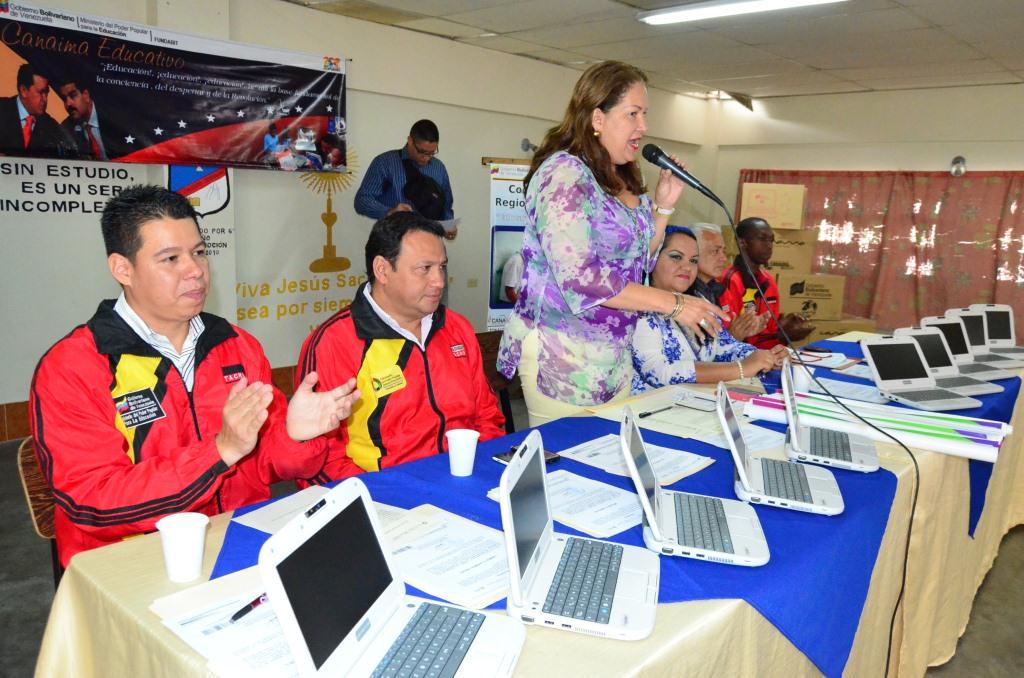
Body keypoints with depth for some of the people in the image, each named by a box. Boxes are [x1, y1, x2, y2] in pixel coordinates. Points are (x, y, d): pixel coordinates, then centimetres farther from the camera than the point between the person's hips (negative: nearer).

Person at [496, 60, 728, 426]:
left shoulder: (622, 181, 10)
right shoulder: (565, 172, -15)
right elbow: (579, 278, -25)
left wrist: (662, 206, 7)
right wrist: (673, 304, -20)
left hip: (614, 355, 8)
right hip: (563, 357, -8)